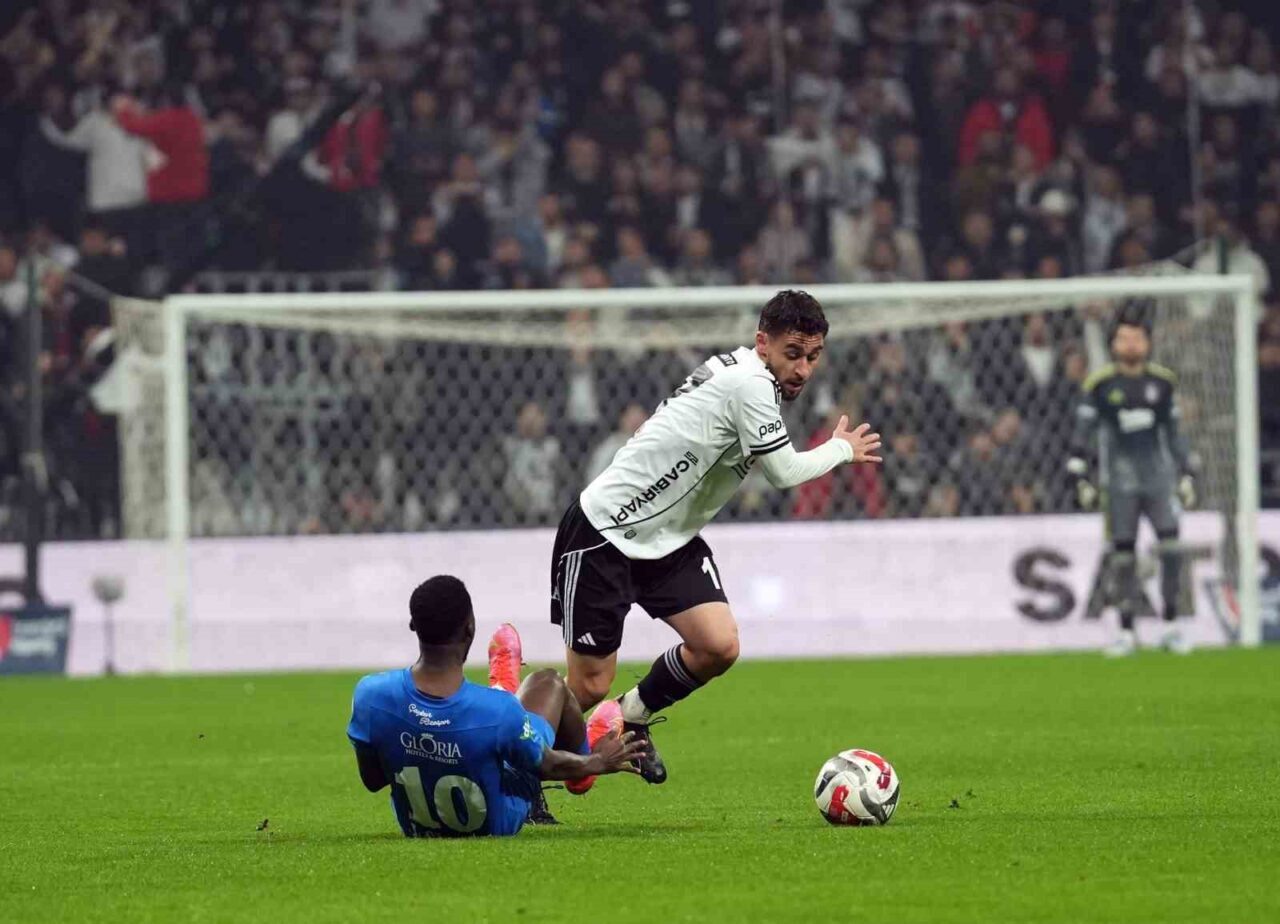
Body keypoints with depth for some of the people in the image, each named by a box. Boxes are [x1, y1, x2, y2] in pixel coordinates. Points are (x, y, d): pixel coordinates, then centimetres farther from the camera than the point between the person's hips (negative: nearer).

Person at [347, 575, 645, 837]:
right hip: (499, 826, -3)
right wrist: (598, 762, 7)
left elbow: (372, 781, -13)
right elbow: (549, 766, -15)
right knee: (548, 683, 17)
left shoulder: (371, 696, -31)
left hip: (416, 828, 3)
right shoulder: (498, 710, -37)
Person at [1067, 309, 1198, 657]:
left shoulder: (1163, 381, 8)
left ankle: (1171, 627, -2)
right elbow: (1083, 432, 4)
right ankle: (1127, 632, 9)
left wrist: (1187, 474, 15)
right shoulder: (1099, 384, 0)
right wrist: (1080, 477, -2)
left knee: (1171, 544, -11)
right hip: (1119, 479, -2)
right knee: (1123, 555, -1)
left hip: (1159, 475, 2)